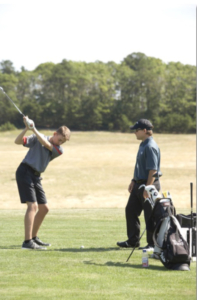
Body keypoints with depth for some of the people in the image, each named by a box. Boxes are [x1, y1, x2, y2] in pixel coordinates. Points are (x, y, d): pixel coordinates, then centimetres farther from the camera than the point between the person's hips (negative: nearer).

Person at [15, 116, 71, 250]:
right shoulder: (37, 138, -3)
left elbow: (46, 144, -13)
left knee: (44, 208, 12)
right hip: (25, 172, -7)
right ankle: (27, 242, -22)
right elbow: (18, 141, -12)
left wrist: (34, 129, -21)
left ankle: (34, 238, 28)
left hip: (36, 177, 7)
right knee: (33, 206, -18)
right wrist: (26, 128, -27)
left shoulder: (59, 150, 6)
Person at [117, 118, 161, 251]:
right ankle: (133, 241, 21)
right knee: (130, 210, 13)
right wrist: (134, 181, 21)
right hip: (139, 183, 11)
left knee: (150, 215, -3)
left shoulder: (150, 147, -19)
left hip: (149, 185, -11)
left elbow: (153, 170, -23)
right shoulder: (143, 145, 14)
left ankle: (153, 243, 6)